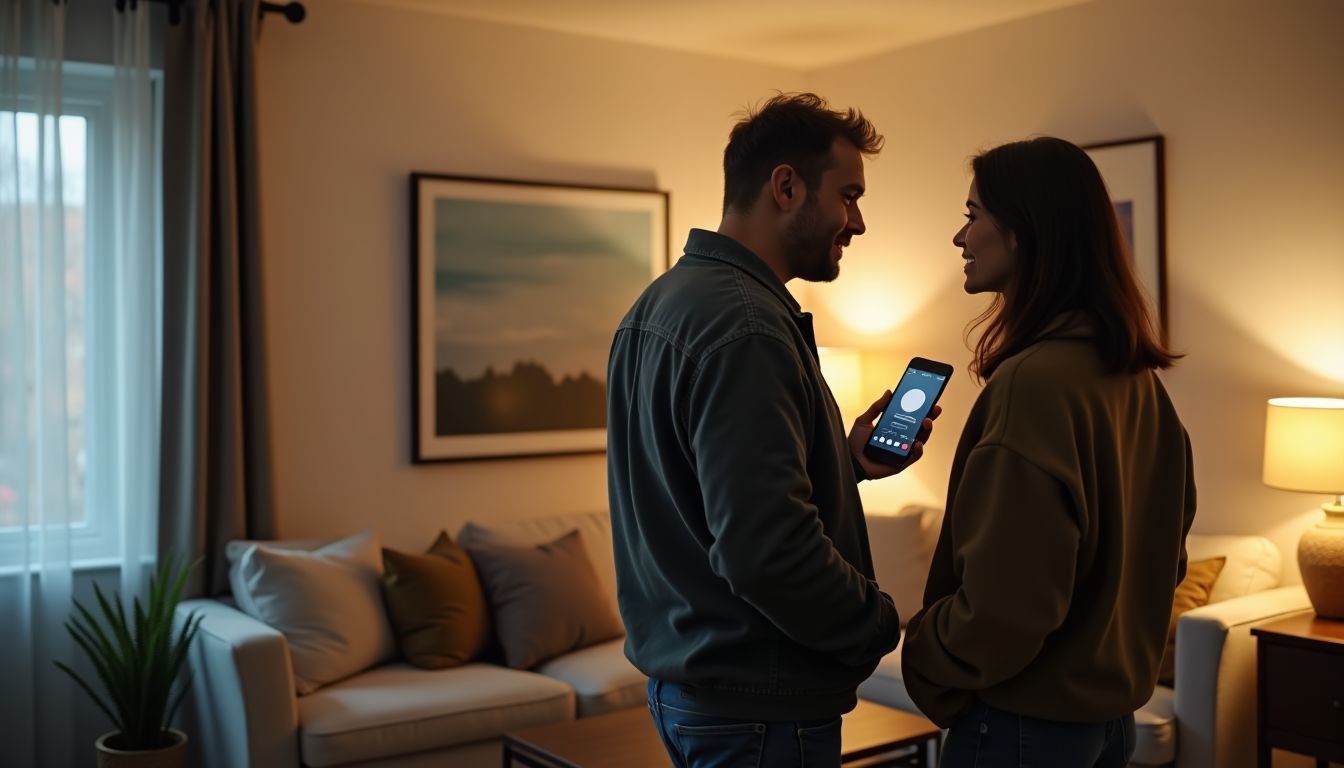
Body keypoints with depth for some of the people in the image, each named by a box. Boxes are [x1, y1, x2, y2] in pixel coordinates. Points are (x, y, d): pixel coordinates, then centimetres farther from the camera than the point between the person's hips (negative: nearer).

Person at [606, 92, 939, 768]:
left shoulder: (660, 302, 7)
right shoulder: (745, 325, -23)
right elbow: (767, 549, -29)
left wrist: (846, 461, 7)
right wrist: (878, 623, -13)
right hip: (757, 704, -9)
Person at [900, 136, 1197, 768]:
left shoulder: (1037, 379, -24)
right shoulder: (1138, 378, 3)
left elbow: (1004, 603, -24)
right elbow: (1162, 553, 12)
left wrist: (923, 658, -8)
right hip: (1111, 708, 8)